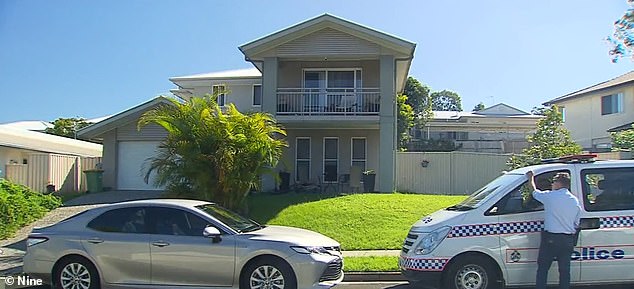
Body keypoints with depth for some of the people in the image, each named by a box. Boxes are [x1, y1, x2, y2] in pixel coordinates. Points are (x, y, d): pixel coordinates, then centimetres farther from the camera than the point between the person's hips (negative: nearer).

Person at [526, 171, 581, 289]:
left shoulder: (550, 196, -9)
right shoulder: (575, 201, 6)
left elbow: (534, 191, 8)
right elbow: (576, 223, 12)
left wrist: (531, 178, 25)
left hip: (551, 238, -4)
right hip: (568, 241, 4)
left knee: (543, 268, 5)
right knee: (564, 270, 10)